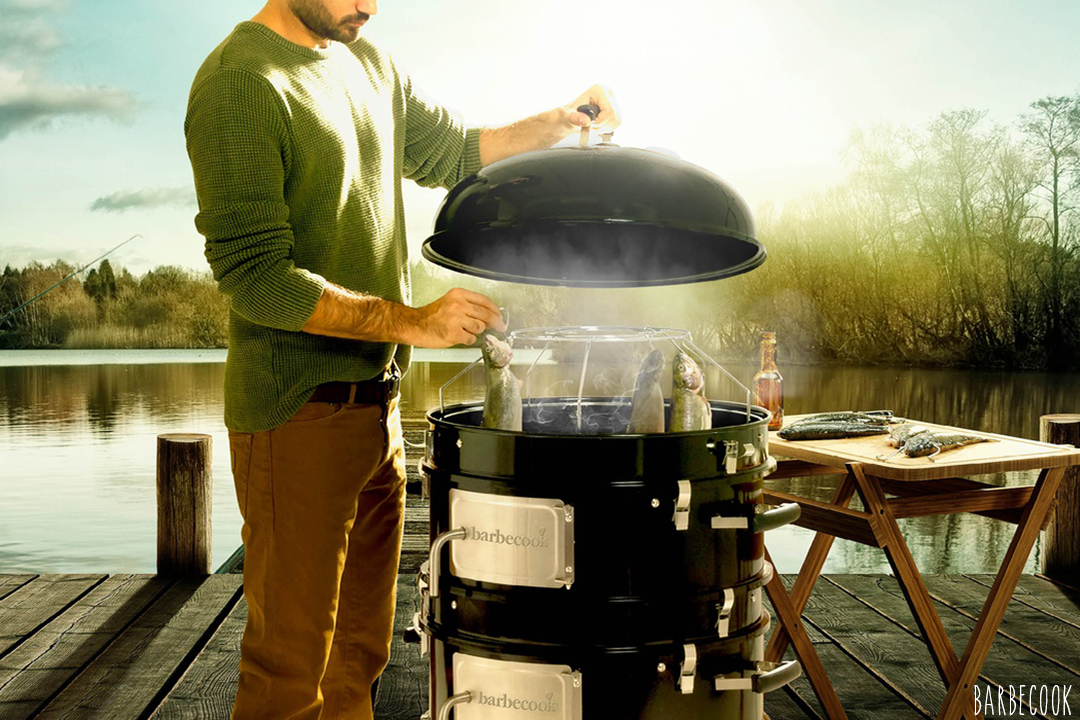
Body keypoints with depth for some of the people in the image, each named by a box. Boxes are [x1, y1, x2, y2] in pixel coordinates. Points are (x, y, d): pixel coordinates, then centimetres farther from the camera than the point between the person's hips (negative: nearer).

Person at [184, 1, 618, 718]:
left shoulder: (367, 63, 13)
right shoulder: (239, 82, -12)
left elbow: (455, 151, 26)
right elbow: (255, 277, -18)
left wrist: (557, 121, 10)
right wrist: (413, 322, -21)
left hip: (376, 401, 8)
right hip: (298, 409, -7)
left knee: (360, 648, 17)